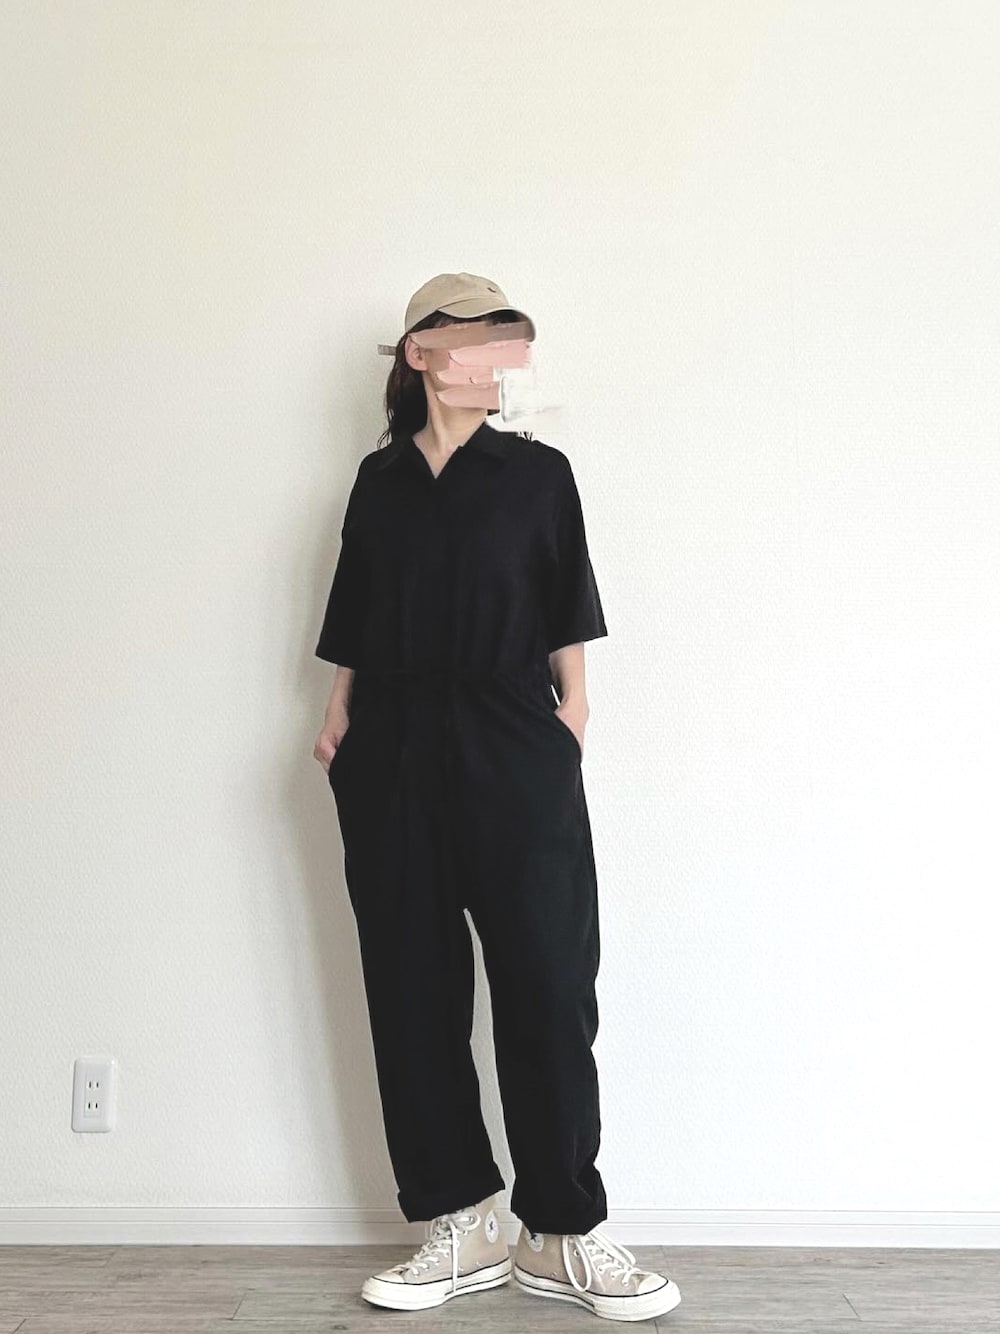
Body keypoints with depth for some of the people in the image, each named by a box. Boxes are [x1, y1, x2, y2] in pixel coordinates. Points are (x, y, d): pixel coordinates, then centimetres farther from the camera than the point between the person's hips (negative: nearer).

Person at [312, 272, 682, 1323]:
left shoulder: (537, 472, 8)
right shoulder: (379, 479, 13)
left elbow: (567, 620, 6)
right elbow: (354, 626, 14)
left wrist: (570, 713, -5)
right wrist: (339, 715, 4)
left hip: (513, 754, -2)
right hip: (393, 761, 3)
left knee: (548, 986, -6)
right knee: (412, 989, 3)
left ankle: (562, 1234, 6)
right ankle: (462, 1226, 14)